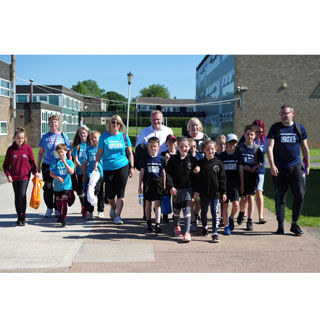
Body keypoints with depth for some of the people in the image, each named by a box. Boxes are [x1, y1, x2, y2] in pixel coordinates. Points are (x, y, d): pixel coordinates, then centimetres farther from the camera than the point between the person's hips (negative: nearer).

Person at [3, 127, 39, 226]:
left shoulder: (28, 148, -2)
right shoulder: (11, 149, 0)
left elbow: (32, 162, 6)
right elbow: (6, 164, 5)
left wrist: (35, 172, -7)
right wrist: (8, 175, -7)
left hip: (25, 176, -2)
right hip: (14, 177, 2)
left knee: (22, 194, -15)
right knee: (17, 196, 9)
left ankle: (23, 217, -2)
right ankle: (19, 217, 21)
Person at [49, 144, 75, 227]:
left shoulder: (69, 161, 0)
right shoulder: (55, 161, 2)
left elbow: (72, 172, -14)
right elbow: (51, 173, 2)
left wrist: (64, 162, -18)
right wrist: (57, 177, -16)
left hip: (66, 185, -3)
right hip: (57, 186, 3)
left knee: (64, 201, -14)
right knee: (58, 202, 17)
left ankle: (63, 219, -13)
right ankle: (61, 214, 39)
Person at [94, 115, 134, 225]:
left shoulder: (124, 136, 3)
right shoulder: (104, 136, 0)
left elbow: (130, 153, 8)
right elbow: (99, 153, 3)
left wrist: (131, 167, 5)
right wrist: (96, 165, -7)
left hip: (123, 167, 0)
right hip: (108, 168, 0)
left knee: (120, 192, -3)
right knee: (110, 193, 6)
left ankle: (118, 216, 5)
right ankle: (113, 208, 38)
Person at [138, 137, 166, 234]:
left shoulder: (161, 159, 3)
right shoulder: (145, 159, 3)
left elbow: (163, 173, 8)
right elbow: (142, 173, 7)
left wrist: (164, 186, 7)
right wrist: (139, 186, 5)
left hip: (158, 183, -1)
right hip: (147, 183, 1)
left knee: (157, 204, -8)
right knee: (148, 204, 10)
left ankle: (157, 225, -9)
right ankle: (148, 223, 21)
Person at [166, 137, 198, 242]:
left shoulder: (192, 160, -2)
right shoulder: (173, 159, -2)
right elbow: (168, 173, -2)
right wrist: (171, 186, -13)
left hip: (187, 188, -1)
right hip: (176, 188, 2)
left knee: (187, 210, -10)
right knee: (176, 209, 14)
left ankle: (187, 232, -9)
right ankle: (177, 227, 38)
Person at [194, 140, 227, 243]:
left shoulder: (218, 163, -1)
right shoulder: (200, 163, 0)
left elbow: (222, 178, 1)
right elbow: (197, 178, 2)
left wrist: (223, 192, -1)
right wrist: (196, 190, -3)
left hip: (215, 192, -1)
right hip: (204, 192, 1)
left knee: (215, 212, -3)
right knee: (204, 211, 17)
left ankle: (215, 233, 3)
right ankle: (204, 227, 40)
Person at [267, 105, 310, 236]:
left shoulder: (299, 127, 7)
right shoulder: (275, 128, 1)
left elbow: (305, 147, 14)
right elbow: (269, 147, -5)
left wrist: (307, 165, 12)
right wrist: (272, 165, -15)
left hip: (296, 166, 1)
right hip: (280, 168, -1)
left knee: (300, 194, -5)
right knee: (280, 197, 3)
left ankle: (294, 224, 11)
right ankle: (280, 225, 13)